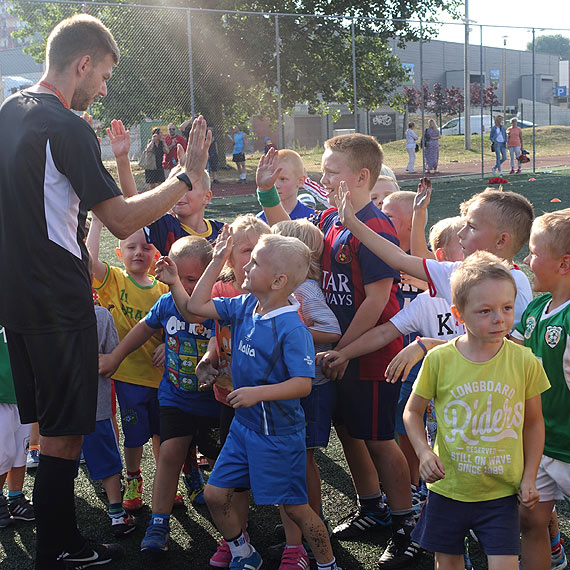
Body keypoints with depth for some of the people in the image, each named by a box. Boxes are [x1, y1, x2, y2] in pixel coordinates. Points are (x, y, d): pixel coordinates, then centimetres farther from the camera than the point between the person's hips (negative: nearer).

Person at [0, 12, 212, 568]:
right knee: (65, 430, 0)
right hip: (58, 299, -9)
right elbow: (122, 220, -20)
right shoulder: (66, 126, -17)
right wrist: (187, 174, -12)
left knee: (51, 422, 17)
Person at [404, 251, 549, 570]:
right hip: (449, 488, 1)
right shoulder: (440, 359, -11)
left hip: (502, 492, 0)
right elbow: (413, 412, 3)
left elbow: (533, 422, 4)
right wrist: (424, 452, -12)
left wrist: (529, 478, 1)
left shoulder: (525, 362, -9)